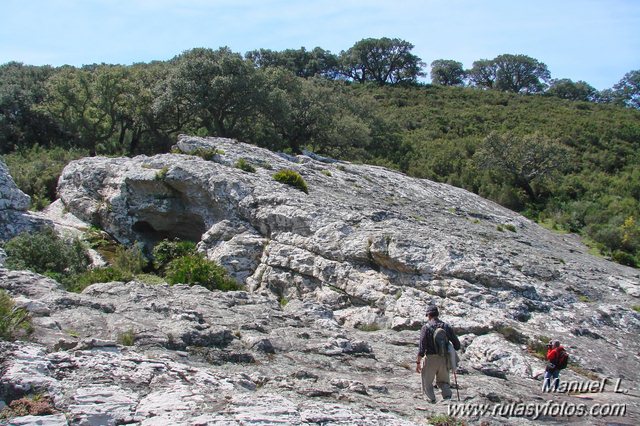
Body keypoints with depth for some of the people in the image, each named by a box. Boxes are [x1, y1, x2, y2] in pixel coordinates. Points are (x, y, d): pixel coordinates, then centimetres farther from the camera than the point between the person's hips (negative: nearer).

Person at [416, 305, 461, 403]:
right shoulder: (446, 326, 4)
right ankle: (447, 396, -2)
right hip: (444, 359, 4)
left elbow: (422, 347, -12)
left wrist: (418, 362, -7)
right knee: (443, 381, 19)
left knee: (427, 382, 12)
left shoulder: (426, 327, -7)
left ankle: (431, 400, -1)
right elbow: (457, 345, 7)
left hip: (430, 359, -3)